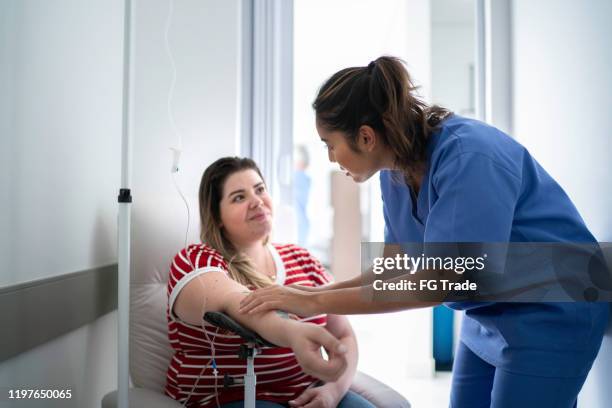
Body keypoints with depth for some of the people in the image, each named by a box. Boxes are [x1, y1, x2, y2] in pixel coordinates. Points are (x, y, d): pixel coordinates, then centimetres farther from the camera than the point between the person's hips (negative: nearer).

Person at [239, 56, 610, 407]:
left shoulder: (468, 157, -28)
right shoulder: (396, 170, -4)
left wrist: (318, 302, -28)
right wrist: (314, 294, -6)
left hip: (553, 314, -7)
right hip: (487, 315, 7)